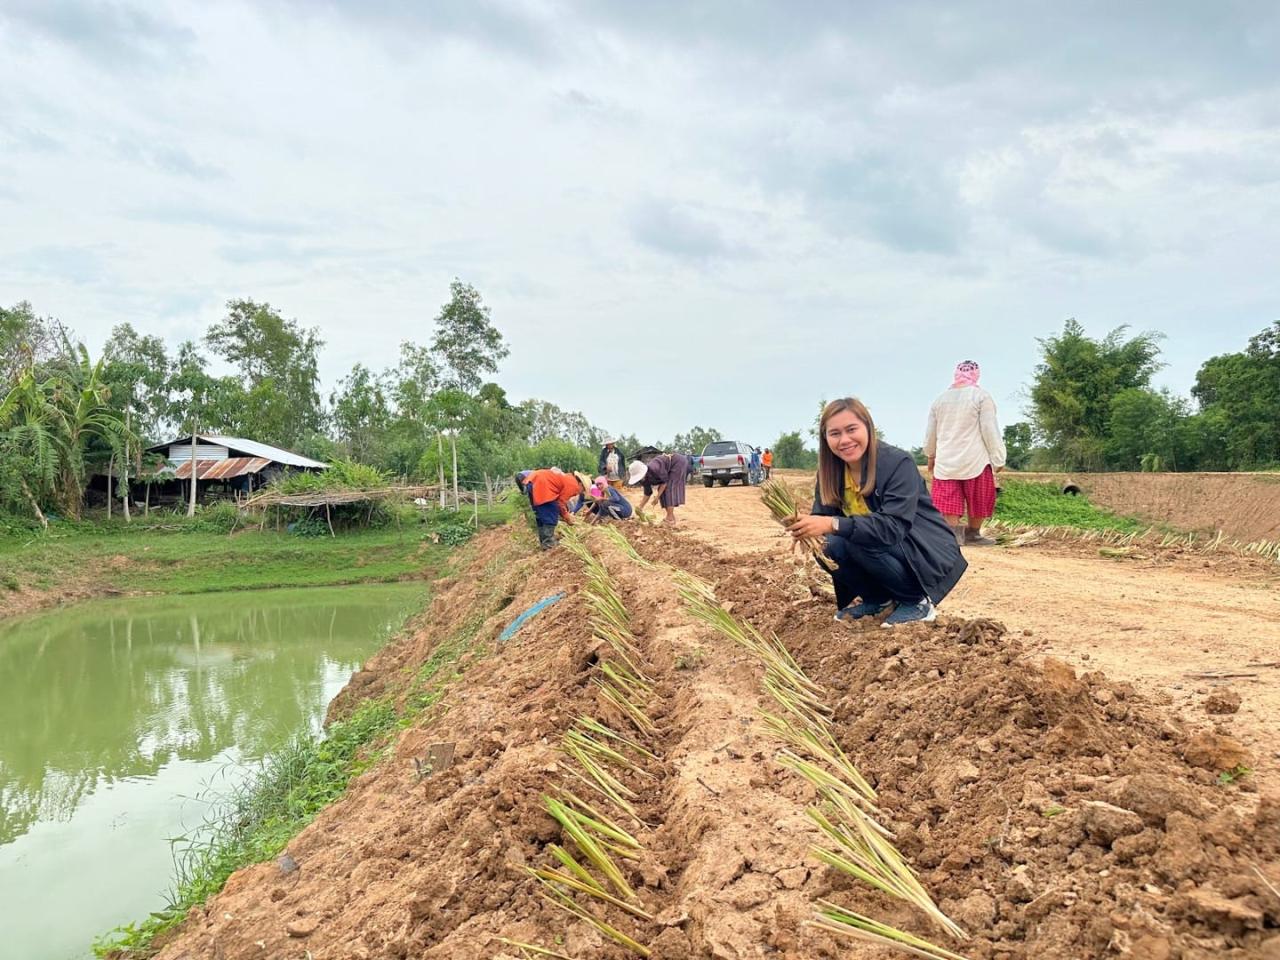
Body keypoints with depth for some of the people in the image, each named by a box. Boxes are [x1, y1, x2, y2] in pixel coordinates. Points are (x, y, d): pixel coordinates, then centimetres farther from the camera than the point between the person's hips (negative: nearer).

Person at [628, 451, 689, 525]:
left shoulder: (654, 469, -35)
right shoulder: (646, 479, -7)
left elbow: (665, 481, -24)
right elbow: (648, 493, 3)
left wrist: (657, 497, -21)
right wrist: (640, 507, -4)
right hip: (671, 469, 8)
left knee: (669, 488, -15)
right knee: (663, 489, 3)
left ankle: (670, 519, -16)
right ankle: (671, 517, 9)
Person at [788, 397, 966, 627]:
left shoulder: (898, 463, -22)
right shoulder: (831, 471, -2)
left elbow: (893, 527, -33)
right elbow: (823, 516, -6)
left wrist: (834, 524, -42)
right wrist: (806, 526, -31)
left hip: (929, 557, -6)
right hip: (889, 552, 6)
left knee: (853, 540, -29)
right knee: (827, 546, -19)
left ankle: (917, 601, -9)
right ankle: (878, 599, 5)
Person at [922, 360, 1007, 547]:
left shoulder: (941, 398, 10)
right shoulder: (981, 396, -5)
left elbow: (930, 433, 15)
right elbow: (990, 430, -9)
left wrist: (930, 456, 28)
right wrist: (998, 458, -3)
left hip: (946, 461, 3)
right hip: (975, 461, -3)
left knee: (949, 501, 1)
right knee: (979, 501, 12)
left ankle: (953, 532, -11)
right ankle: (972, 534, 19)